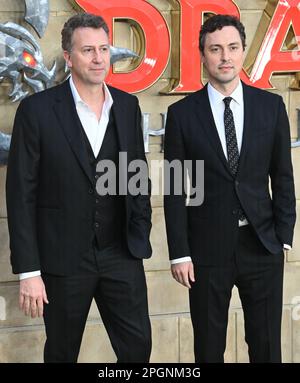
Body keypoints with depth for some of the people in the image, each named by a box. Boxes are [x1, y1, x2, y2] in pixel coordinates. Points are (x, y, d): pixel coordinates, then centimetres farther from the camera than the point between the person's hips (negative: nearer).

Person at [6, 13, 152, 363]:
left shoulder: (127, 105, 4)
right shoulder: (37, 110, -9)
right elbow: (22, 195, -9)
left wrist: (141, 235, 7)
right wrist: (28, 271, -12)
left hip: (122, 255, 3)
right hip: (63, 257, -3)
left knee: (138, 347, 6)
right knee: (62, 353, 11)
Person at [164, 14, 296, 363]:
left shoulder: (271, 106, 2)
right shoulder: (182, 113, -3)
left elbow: (283, 176, 6)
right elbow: (174, 189, -2)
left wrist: (284, 237, 1)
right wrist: (179, 253, -6)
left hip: (262, 245, 1)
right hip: (207, 247, -1)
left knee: (266, 347, 9)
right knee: (208, 348, 9)